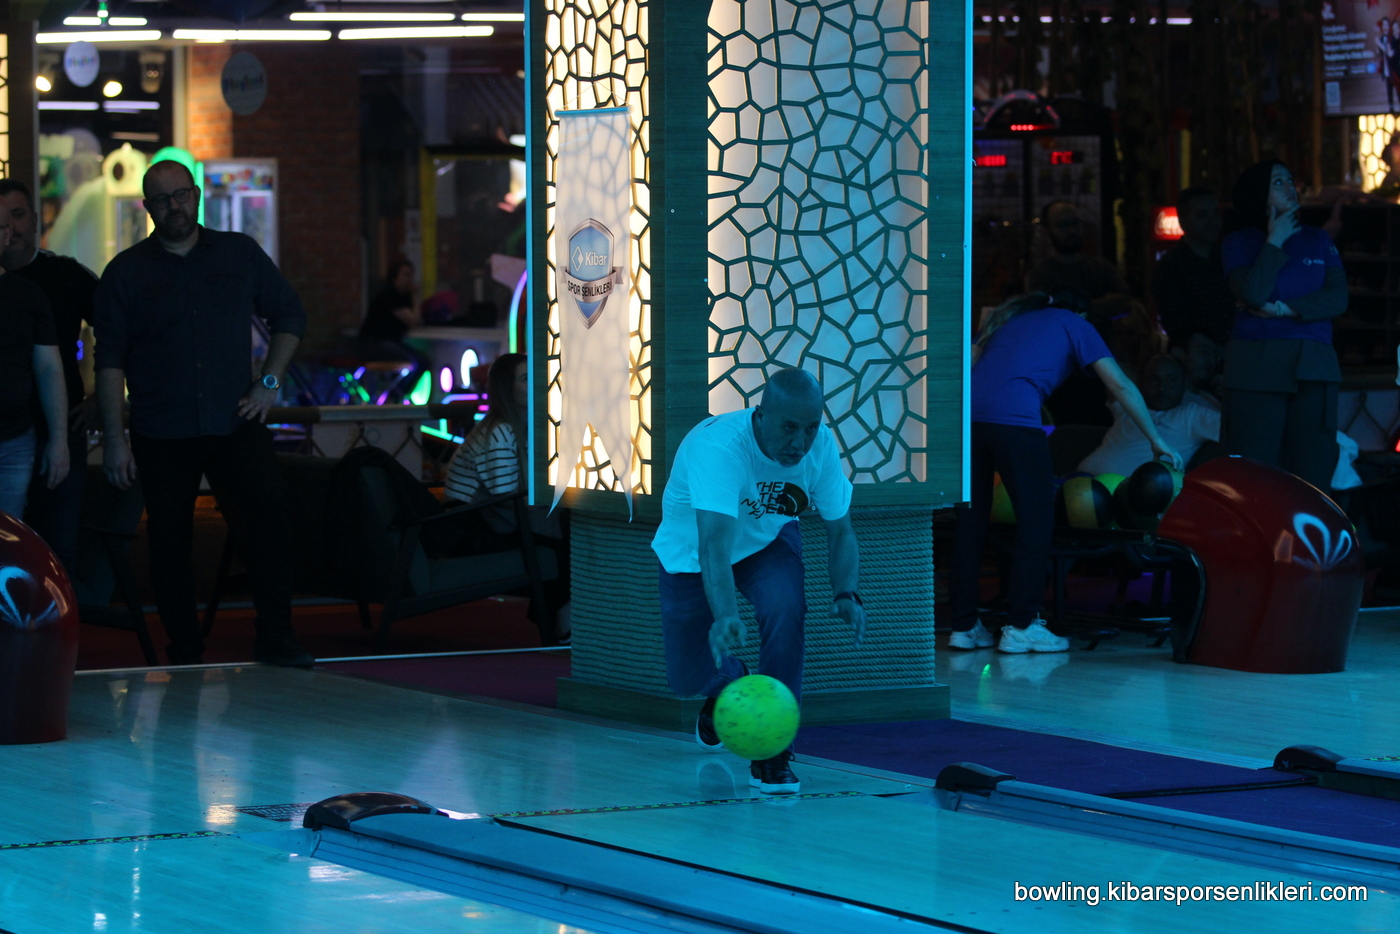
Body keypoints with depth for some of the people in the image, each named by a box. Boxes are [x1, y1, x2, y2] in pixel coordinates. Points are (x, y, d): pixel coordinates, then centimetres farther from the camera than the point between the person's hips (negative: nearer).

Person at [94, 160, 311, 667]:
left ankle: (275, 639, -5)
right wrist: (114, 440, -5)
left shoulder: (240, 254, 8)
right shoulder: (125, 272, 3)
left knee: (268, 516, -12)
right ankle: (185, 653, 11)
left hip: (236, 424, 1)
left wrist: (269, 382, 4)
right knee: (171, 543, 2)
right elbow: (110, 360, 1)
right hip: (162, 435, 0)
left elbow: (289, 315, 16)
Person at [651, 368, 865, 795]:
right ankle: (727, 682, 42)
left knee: (785, 609, -30)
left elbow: (840, 532, -13)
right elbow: (713, 545, -51)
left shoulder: (820, 446, -25)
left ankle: (771, 752, -17)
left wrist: (848, 594, -33)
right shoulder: (717, 444, -41)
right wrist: (724, 616, -67)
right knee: (687, 679, 2)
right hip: (691, 552, -2)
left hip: (767, 541, 2)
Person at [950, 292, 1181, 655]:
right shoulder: (1075, 326, 20)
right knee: (1036, 519, 3)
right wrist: (1156, 440, 22)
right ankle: (1020, 627, -2)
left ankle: (964, 627, 12)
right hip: (1013, 417, -5)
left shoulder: (1007, 321, 33)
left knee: (970, 520, 10)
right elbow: (1120, 385, 17)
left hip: (967, 413, 5)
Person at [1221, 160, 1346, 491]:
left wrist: (1283, 309, -9)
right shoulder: (1238, 244, 6)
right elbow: (1252, 295, -12)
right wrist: (1274, 242, -3)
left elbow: (1338, 298, 2)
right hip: (1256, 369, -2)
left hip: (1313, 367, 3)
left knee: (1312, 470, -2)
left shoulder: (1318, 240, 14)